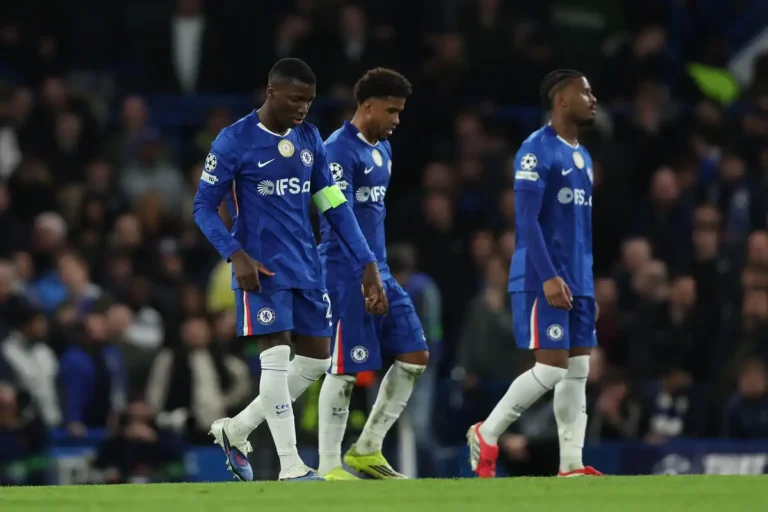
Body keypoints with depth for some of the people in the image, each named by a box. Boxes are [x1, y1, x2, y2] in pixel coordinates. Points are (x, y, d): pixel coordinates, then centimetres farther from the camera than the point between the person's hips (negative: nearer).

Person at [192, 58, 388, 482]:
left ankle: (235, 431, 21)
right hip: (262, 269, -7)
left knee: (316, 359, 6)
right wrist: (236, 255, -20)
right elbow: (204, 207, -7)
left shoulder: (309, 140, 9)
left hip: (306, 267, 7)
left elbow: (334, 206, 11)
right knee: (276, 356, -14)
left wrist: (366, 264, 5)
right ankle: (290, 467, -11)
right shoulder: (234, 141, -9)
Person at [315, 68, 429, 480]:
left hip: (379, 273, 9)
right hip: (347, 274, -9)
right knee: (345, 369, -6)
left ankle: (366, 451, 13)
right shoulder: (339, 150, -14)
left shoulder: (383, 150, 16)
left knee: (415, 357, 5)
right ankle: (329, 466, 4)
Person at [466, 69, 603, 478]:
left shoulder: (583, 157, 18)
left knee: (578, 370, 3)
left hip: (577, 283, 9)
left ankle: (571, 464, 3)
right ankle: (486, 434, 4)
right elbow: (527, 220, -17)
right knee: (552, 368, -11)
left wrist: (589, 286, 20)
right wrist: (549, 276, -23)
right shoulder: (537, 150, -10)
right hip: (541, 280, -9)